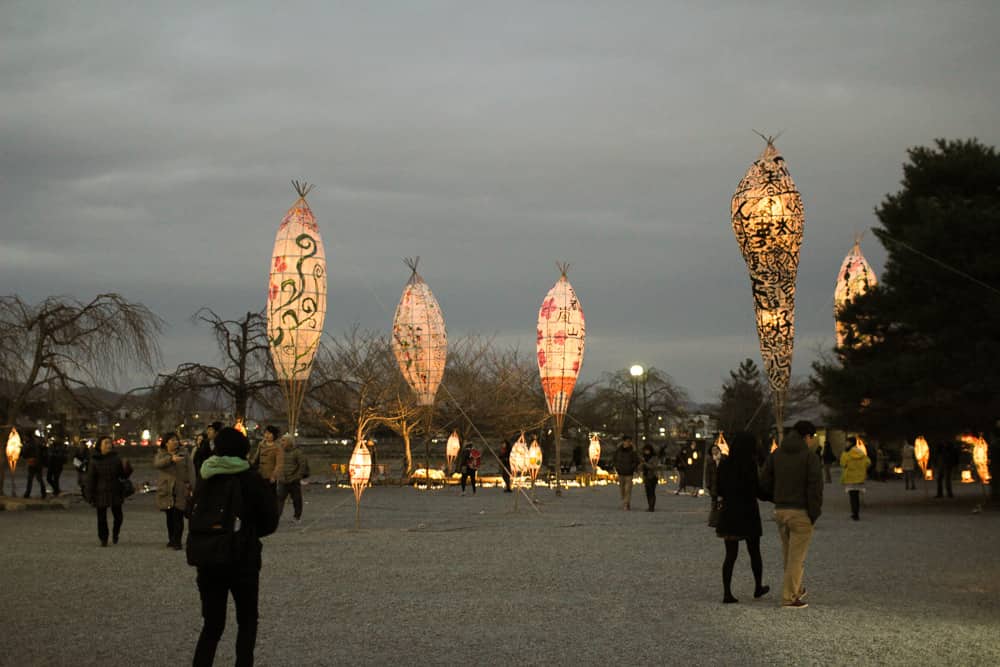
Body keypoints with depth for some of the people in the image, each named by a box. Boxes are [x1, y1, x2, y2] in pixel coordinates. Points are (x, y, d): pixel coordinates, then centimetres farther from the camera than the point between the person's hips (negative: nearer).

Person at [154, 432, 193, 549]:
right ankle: (171, 540, 22)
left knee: (178, 517, -6)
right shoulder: (161, 454, 8)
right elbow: (157, 463, -16)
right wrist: (171, 459, -30)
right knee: (170, 517, 9)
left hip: (181, 490, -1)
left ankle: (177, 541, -3)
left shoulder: (183, 453, 8)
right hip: (166, 490, 1)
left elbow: (190, 471, 2)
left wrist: (192, 487, -8)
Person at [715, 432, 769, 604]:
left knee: (730, 555, 7)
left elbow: (718, 490, 5)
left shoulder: (724, 464, -1)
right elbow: (760, 490, -14)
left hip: (728, 513, 3)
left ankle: (727, 593, -2)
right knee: (754, 553, 16)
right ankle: (758, 588, 30)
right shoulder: (751, 465, -15)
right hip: (748, 513, -3)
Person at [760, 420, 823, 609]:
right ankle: (789, 597, -1)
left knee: (788, 555, 19)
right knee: (796, 557, -1)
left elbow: (765, 483, 4)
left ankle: (797, 590, 33)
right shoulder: (810, 457, -10)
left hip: (780, 511, 6)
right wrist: (814, 514, -8)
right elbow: (815, 487, -16)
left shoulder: (776, 454, 6)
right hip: (801, 513, -6)